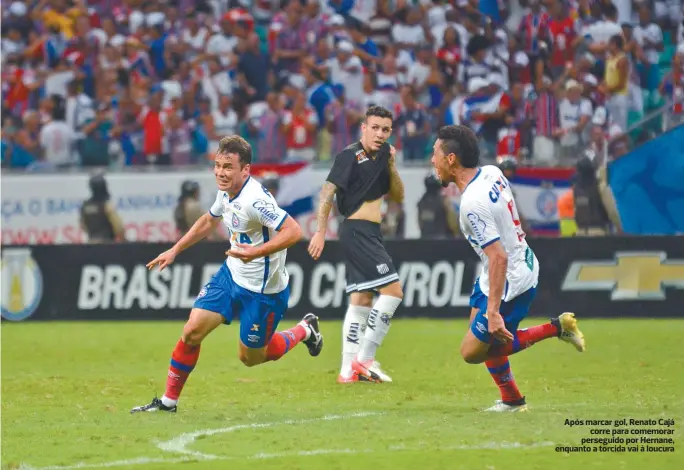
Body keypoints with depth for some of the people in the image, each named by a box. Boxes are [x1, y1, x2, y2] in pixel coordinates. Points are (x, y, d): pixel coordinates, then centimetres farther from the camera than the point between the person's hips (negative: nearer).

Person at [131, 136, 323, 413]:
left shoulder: (255, 199, -28)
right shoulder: (226, 192, 0)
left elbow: (293, 231, -33)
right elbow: (209, 220, 21)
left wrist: (256, 252, -41)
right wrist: (175, 250, 22)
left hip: (262, 290, -7)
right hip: (231, 275, 7)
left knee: (250, 358, 9)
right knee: (191, 332, -3)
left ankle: (304, 330, 33)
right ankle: (169, 401, 10)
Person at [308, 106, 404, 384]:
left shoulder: (380, 157, 15)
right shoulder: (350, 156, -10)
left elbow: (398, 197, 18)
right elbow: (328, 190, -16)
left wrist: (391, 166, 2)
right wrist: (321, 231, -22)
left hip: (370, 235, 9)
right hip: (357, 232, -9)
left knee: (361, 299, 10)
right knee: (392, 290, -14)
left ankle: (348, 369, 11)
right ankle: (364, 359, -14)